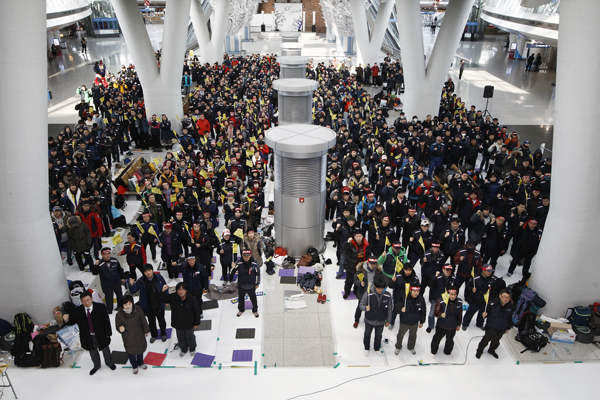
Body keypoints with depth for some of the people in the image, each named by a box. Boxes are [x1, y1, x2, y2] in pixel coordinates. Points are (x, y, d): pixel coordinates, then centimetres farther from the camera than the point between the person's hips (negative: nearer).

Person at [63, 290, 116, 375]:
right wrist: (67, 319, -31)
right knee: (93, 352, 24)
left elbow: (106, 320, -11)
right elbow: (72, 321, -7)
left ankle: (109, 363, 52)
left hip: (101, 335, -1)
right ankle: (96, 366, 52)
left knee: (105, 350, 23)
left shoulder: (101, 307, -18)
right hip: (88, 337, 1)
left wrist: (108, 333, -9)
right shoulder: (77, 311, -14)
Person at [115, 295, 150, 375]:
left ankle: (140, 363, 51)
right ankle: (134, 366, 44)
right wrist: (120, 328, -33)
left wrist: (146, 330, 4)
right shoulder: (119, 314, -23)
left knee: (140, 349, 23)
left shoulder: (137, 309, -19)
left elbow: (143, 320, -5)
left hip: (139, 334, 2)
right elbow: (118, 326, -9)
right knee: (131, 352, 16)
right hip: (128, 337, -2)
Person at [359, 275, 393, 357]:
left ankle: (377, 349, 51)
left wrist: (388, 321, 3)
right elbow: (361, 305, -15)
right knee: (367, 334, 22)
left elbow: (389, 309, -5)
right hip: (369, 320, -1)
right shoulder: (368, 295, -25)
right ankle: (366, 348, 49)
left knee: (378, 336, 23)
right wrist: (365, 308, -38)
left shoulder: (388, 296, -18)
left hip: (381, 322, 1)